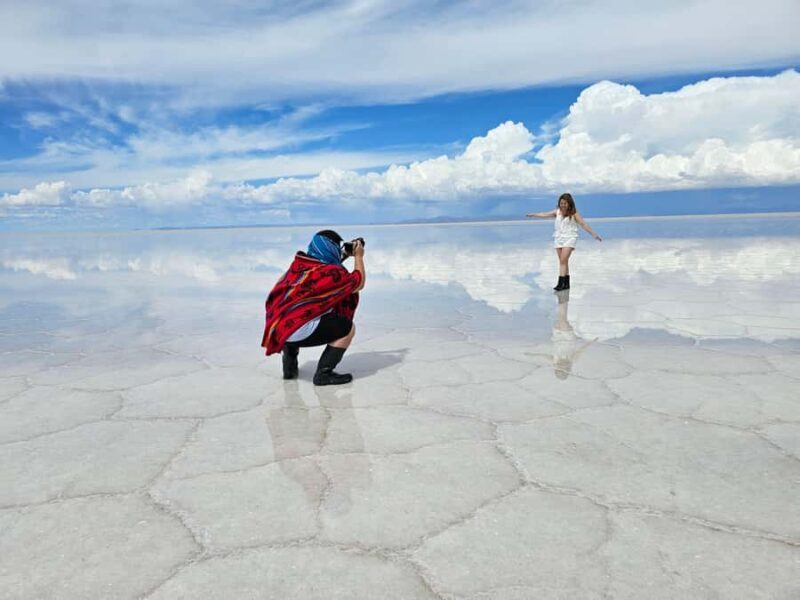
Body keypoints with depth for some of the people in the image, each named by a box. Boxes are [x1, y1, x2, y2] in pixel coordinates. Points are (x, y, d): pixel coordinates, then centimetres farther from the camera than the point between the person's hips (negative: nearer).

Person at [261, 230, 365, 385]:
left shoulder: (299, 265, 14)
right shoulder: (333, 273, -7)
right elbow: (359, 283, 10)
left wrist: (345, 255, 33)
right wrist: (358, 257, 22)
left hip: (276, 329, 8)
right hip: (298, 332, -8)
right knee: (347, 328, -1)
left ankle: (289, 367, 36)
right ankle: (323, 374, -1)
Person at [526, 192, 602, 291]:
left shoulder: (574, 213, -6)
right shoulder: (557, 212, 6)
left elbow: (583, 224, -9)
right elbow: (545, 215, 13)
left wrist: (594, 234, -13)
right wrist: (533, 214, 18)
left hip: (569, 238, -5)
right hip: (558, 238, 5)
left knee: (563, 260, -15)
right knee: (563, 261, 7)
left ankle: (561, 283, -18)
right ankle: (566, 283, 14)